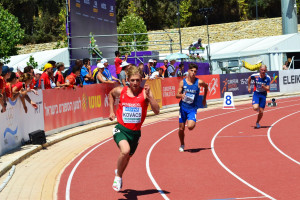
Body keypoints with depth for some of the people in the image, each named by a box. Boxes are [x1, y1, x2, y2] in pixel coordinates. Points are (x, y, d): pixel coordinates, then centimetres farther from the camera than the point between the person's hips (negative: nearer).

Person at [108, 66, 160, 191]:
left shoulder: (145, 93, -8)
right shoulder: (120, 91, -4)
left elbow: (156, 111, -19)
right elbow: (111, 94, 22)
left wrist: (148, 96, -29)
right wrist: (111, 111, 14)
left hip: (135, 132, 2)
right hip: (121, 129, -2)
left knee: (127, 157, 20)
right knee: (125, 151, -30)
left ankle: (119, 171, 56)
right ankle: (118, 176, -4)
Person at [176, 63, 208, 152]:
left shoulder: (199, 82, -8)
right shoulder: (182, 82, -5)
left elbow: (206, 86, 15)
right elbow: (177, 95, -5)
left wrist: (204, 98, 17)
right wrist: (181, 95, -28)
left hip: (192, 109, -2)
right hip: (183, 107, 2)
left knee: (190, 127, -22)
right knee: (181, 128, 6)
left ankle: (193, 122, 15)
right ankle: (182, 145, 31)